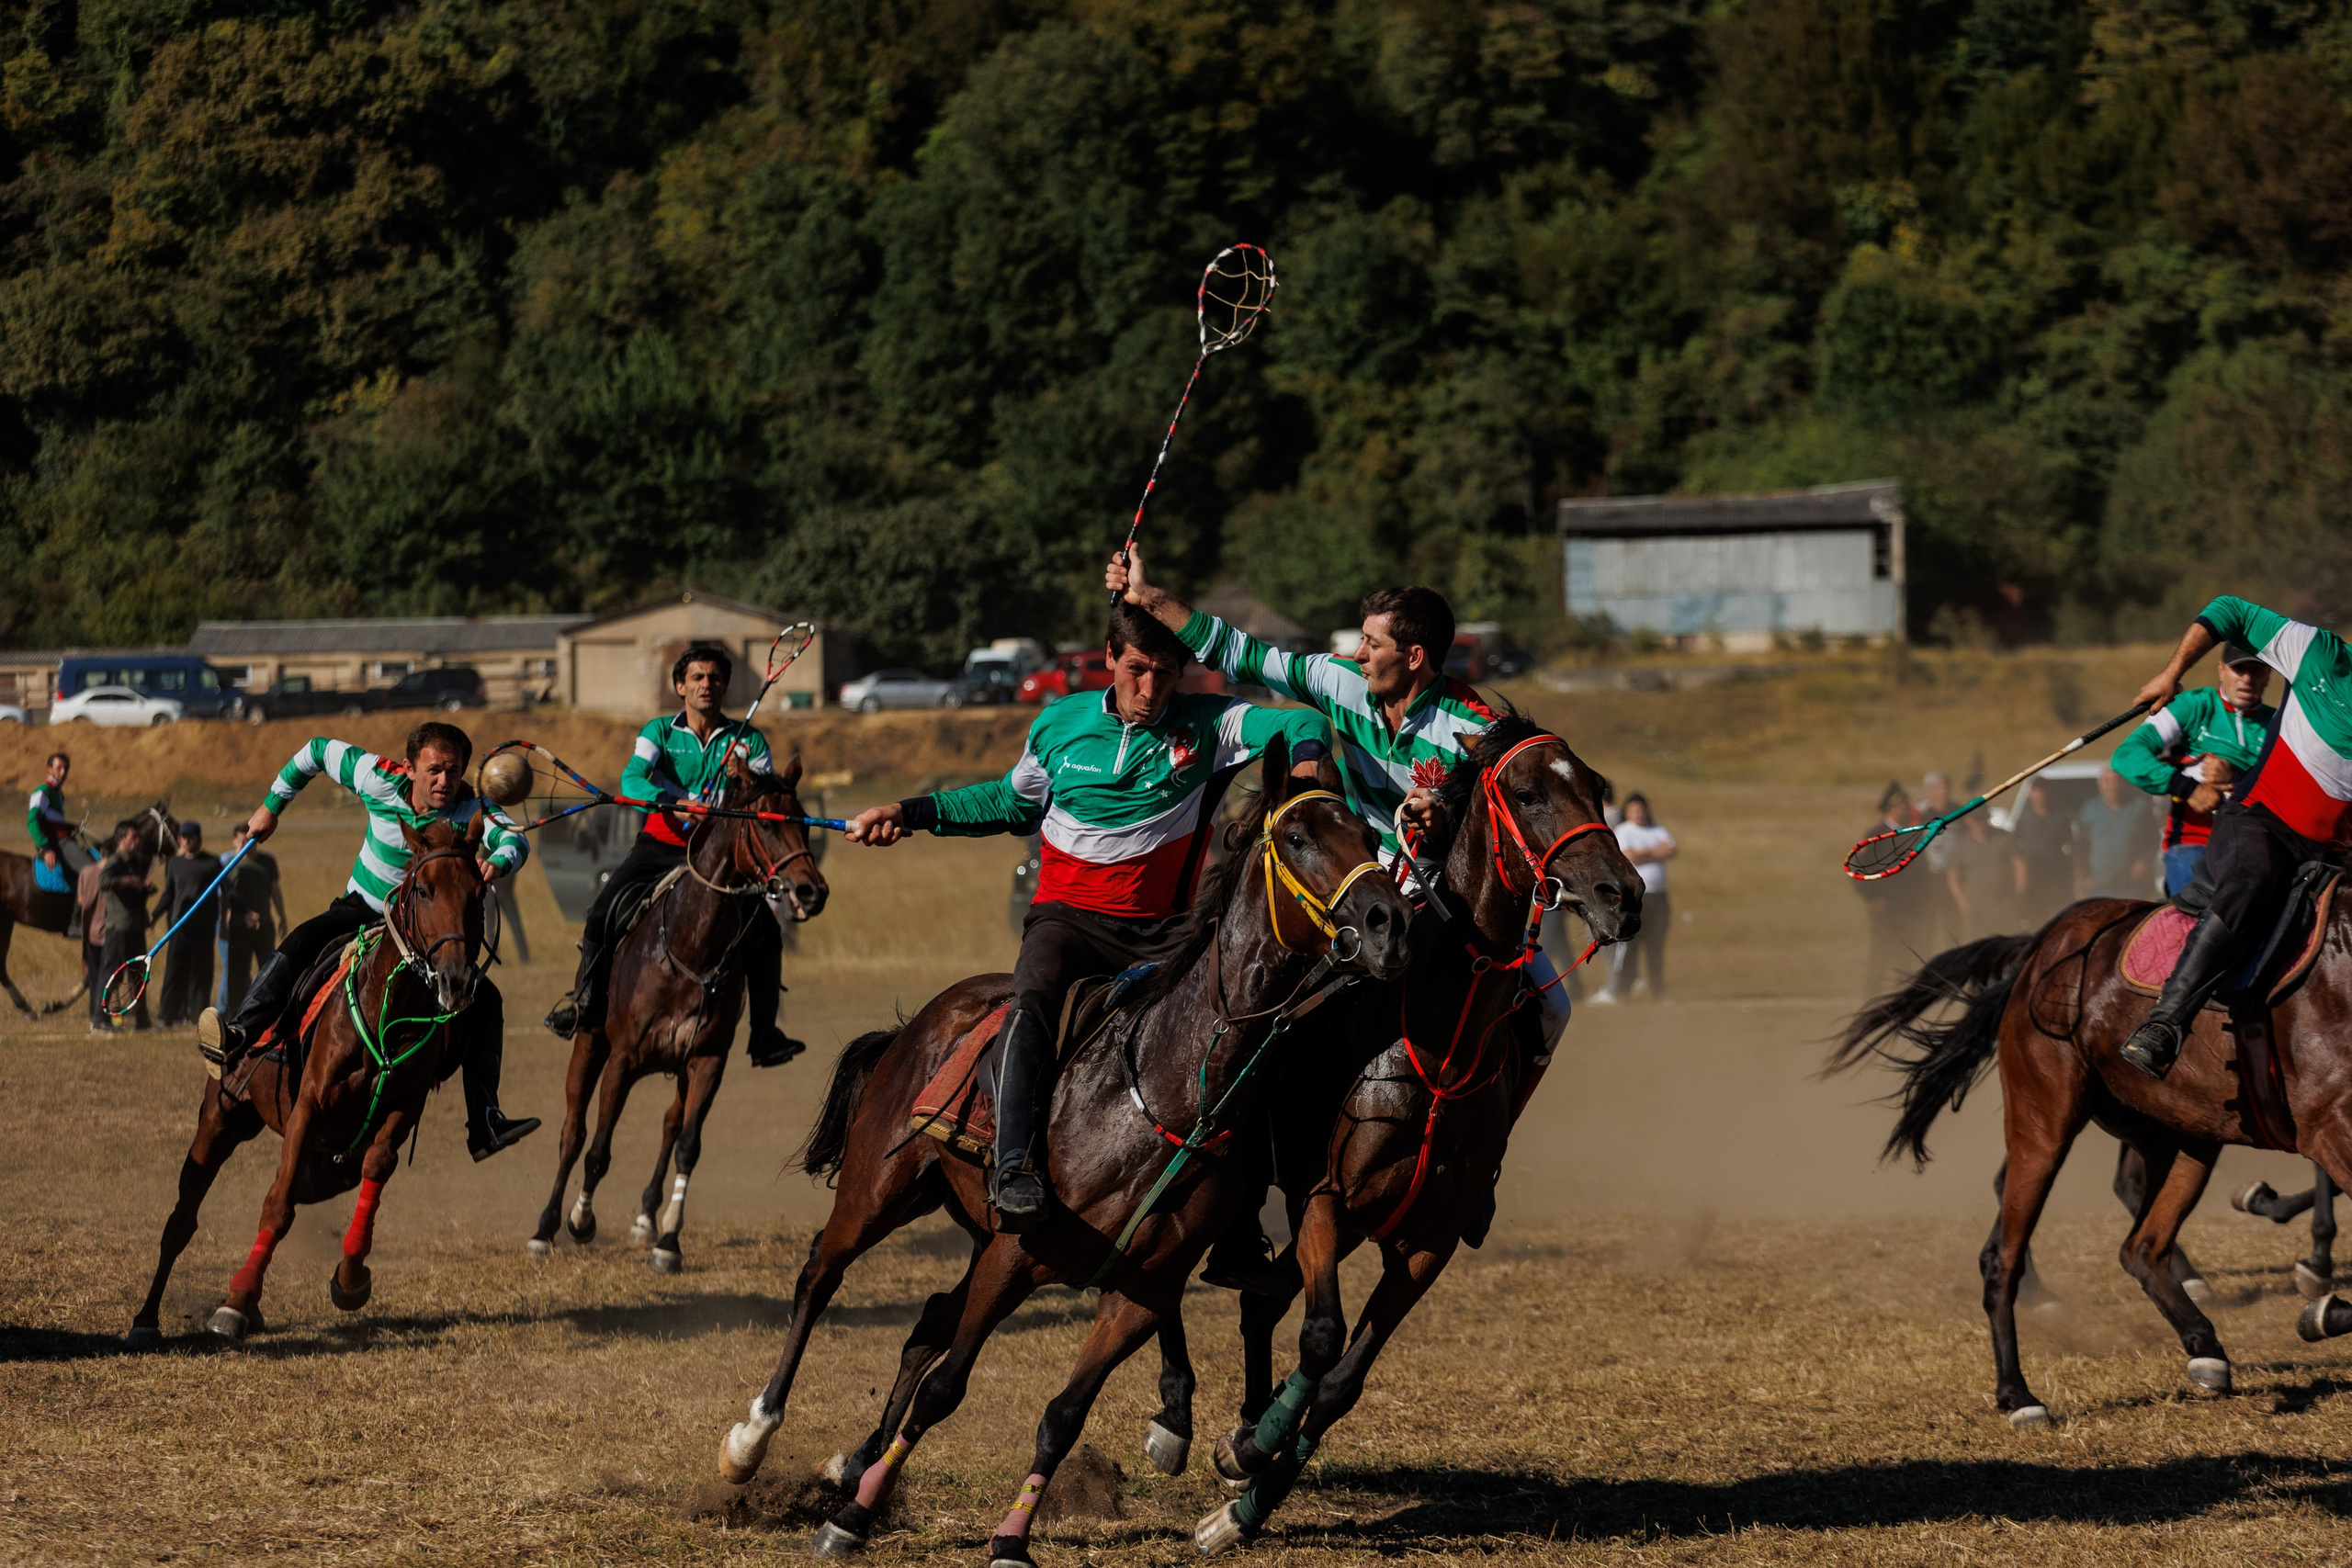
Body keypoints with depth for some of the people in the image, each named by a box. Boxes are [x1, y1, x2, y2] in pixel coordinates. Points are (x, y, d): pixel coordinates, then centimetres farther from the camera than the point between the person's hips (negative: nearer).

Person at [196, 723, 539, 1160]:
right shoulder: (381, 780, -17)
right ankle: (239, 1034, -47)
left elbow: (514, 840, -36)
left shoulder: (468, 810, -19)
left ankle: (484, 1123, -16)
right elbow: (318, 751, -2)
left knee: (485, 999, -16)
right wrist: (272, 806, 5)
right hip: (363, 908, -1)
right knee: (303, 941, -32)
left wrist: (499, 862, -60)